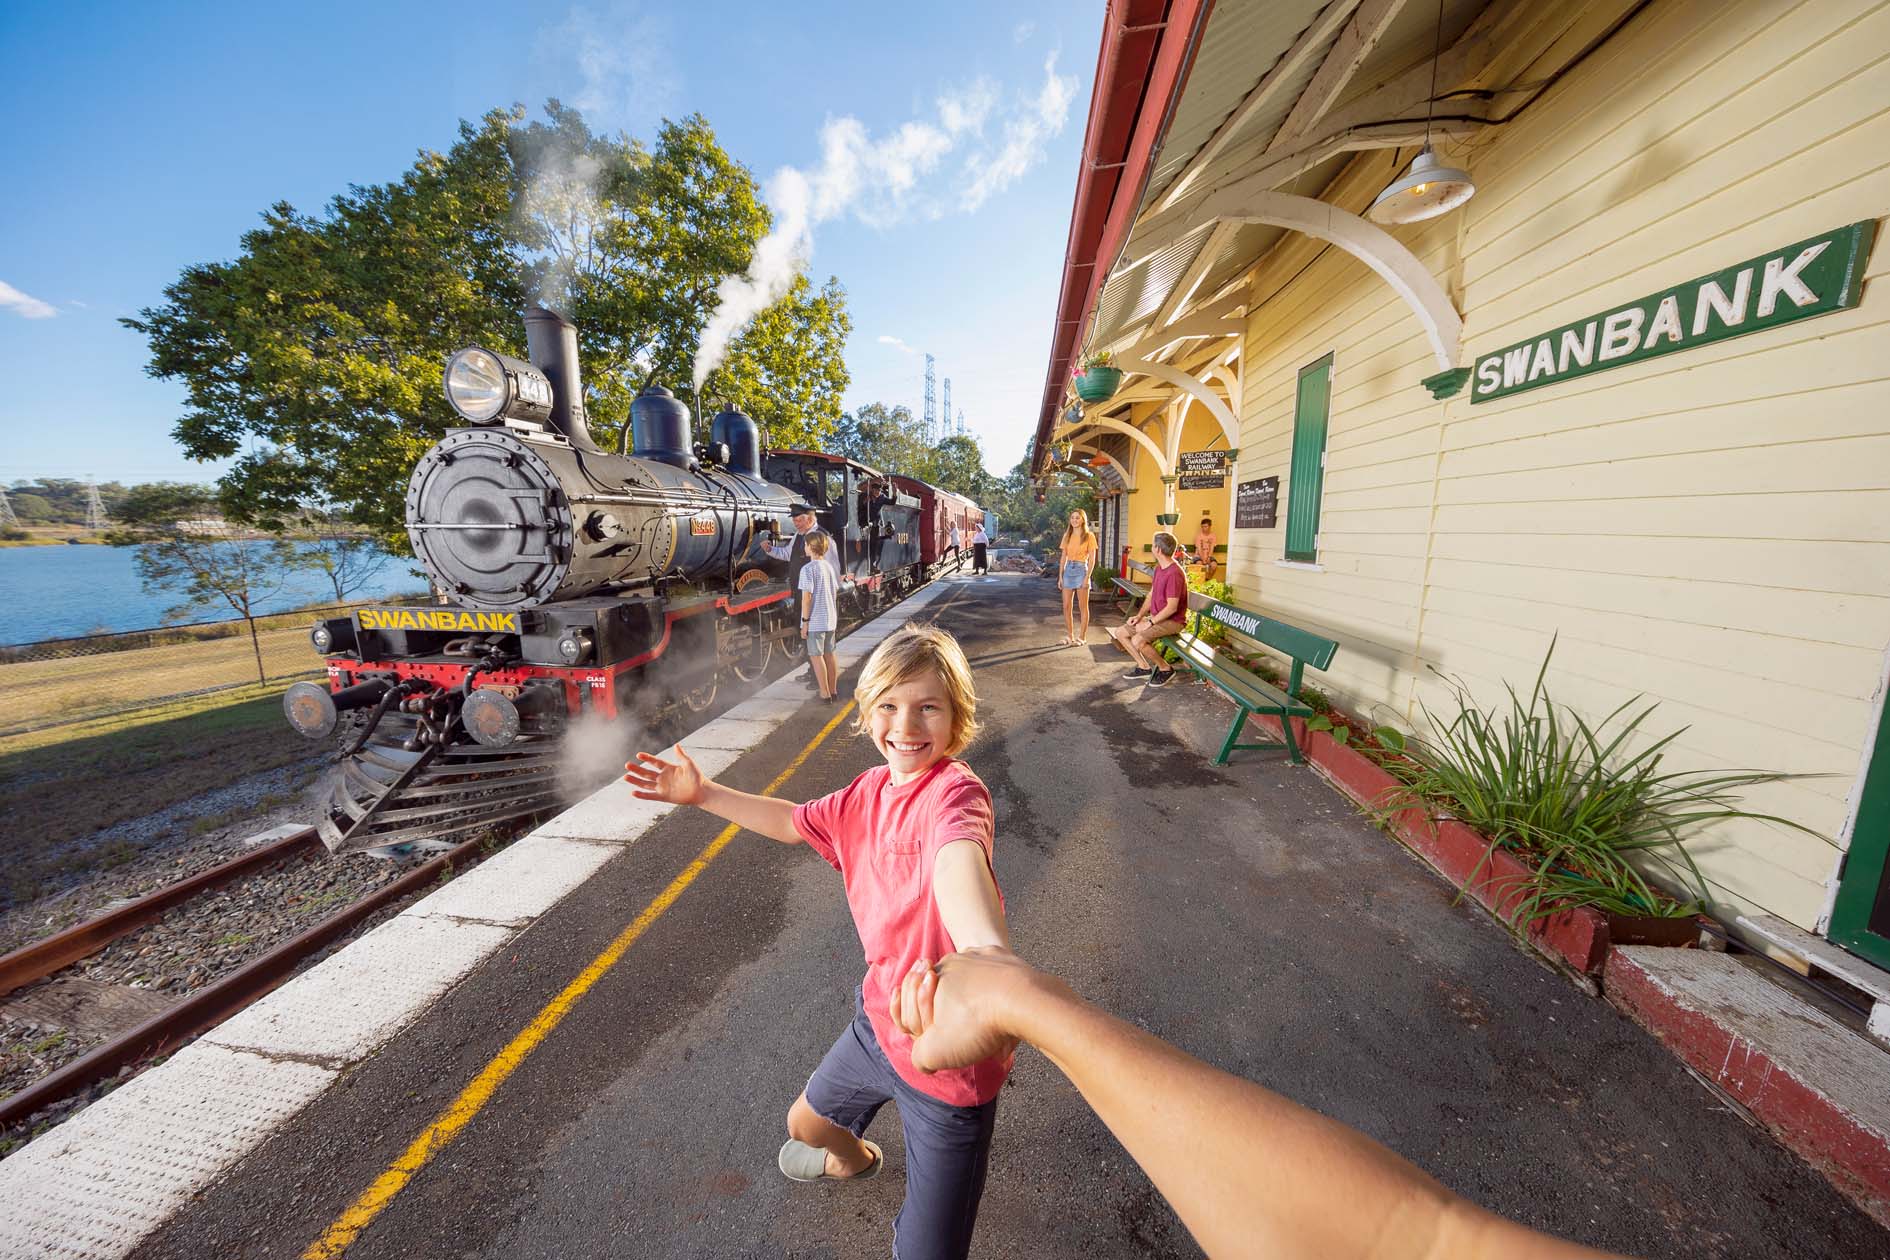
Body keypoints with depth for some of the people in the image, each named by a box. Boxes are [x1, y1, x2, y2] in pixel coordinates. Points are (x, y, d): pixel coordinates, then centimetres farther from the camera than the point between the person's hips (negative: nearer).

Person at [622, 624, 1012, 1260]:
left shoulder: (953, 790, -29)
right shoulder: (872, 790, -4)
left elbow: (957, 855, -52)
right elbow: (793, 822, 11)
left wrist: (988, 953, -72)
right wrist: (703, 794, 9)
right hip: (881, 1015, 8)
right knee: (806, 1122, 32)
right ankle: (855, 1158, 66)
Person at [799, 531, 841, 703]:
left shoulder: (808, 569, -14)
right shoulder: (829, 567, 8)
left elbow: (806, 597, -18)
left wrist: (805, 621, -12)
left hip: (815, 621, -7)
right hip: (831, 618, 7)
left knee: (816, 656, 2)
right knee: (829, 654, 15)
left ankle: (825, 694, 4)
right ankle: (833, 690, 22)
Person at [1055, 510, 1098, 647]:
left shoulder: (1089, 536, -4)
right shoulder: (1067, 536, 9)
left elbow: (1092, 559, -6)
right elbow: (1063, 557, 10)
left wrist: (1087, 577, -14)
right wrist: (1060, 576, 5)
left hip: (1081, 570, -5)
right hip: (1068, 570, 5)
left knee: (1082, 607, 3)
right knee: (1066, 606, 5)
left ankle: (1082, 637, 12)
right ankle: (1069, 636, 16)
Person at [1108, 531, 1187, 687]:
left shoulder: (1174, 573, -23)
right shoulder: (1159, 568, 9)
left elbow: (1172, 607, -24)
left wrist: (1150, 622, -19)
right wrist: (1139, 615, 3)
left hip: (1172, 621, -10)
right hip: (1156, 617, 10)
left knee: (1138, 640, -29)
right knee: (1120, 632, 4)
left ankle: (1165, 669, -5)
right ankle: (1144, 667, 12)